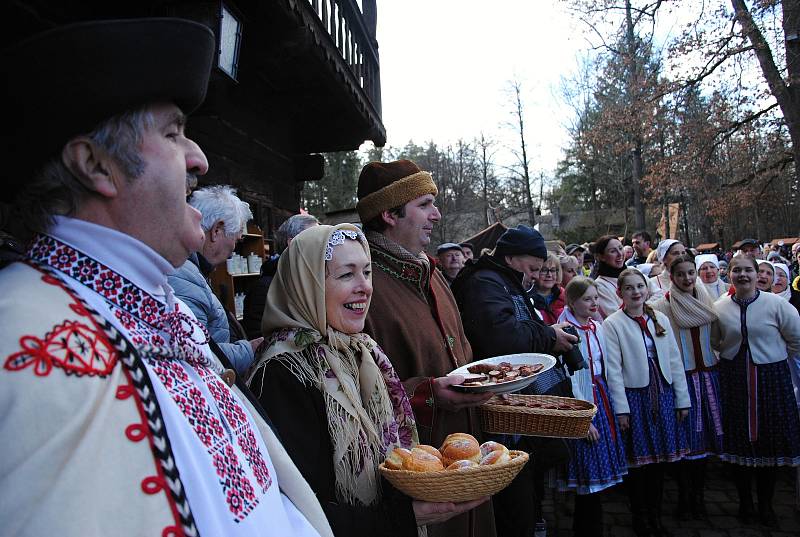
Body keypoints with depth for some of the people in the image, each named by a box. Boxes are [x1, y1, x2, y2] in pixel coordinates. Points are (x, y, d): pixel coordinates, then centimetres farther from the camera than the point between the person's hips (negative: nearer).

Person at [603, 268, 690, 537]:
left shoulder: (660, 319, 6)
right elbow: (613, 369, -10)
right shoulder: (613, 323, -7)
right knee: (638, 460, 5)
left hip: (663, 394, 4)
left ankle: (656, 515, 28)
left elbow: (674, 360, 8)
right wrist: (620, 408, -13)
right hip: (634, 396, -4)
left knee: (659, 457, 12)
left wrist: (682, 399, 6)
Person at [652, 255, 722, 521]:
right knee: (684, 435, 1)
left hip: (708, 374, 5)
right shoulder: (663, 306, -8)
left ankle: (699, 494, 24)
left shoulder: (707, 301, 7)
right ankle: (685, 496, 16)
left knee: (704, 432, 10)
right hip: (680, 376, -4)